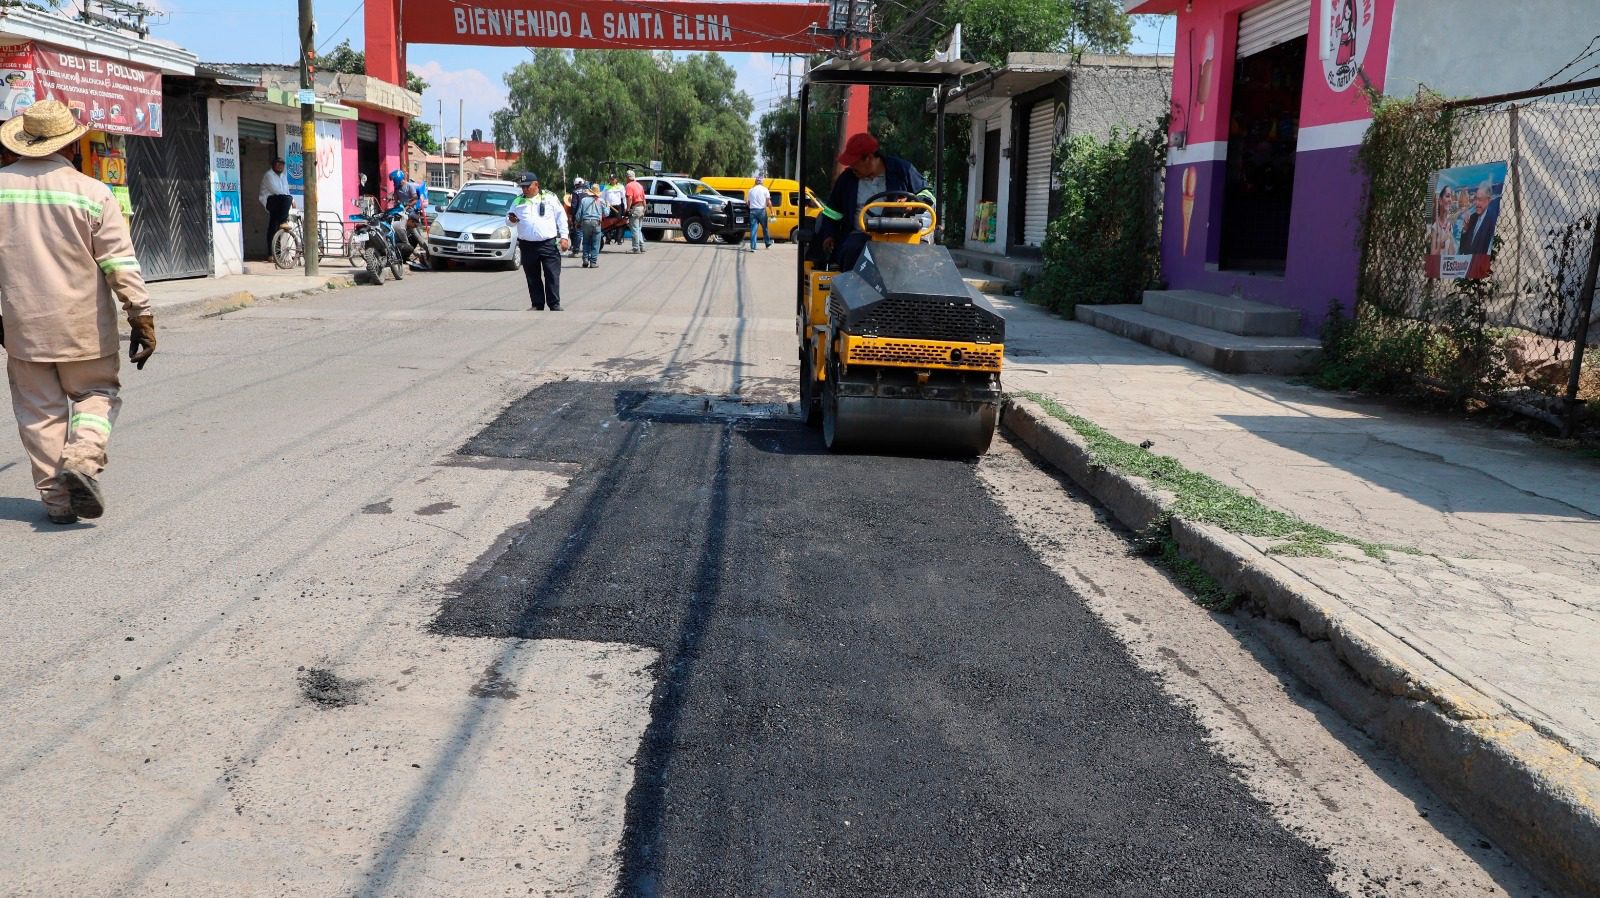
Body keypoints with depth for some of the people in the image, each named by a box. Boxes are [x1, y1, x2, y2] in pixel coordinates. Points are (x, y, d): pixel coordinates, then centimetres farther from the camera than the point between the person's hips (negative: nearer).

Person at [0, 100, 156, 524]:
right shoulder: (93, 193, -8)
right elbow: (121, 264, -9)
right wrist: (142, 316, -4)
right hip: (84, 327, -2)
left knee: (40, 410, 11)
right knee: (98, 393, 15)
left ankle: (56, 497, 12)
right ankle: (84, 457, -10)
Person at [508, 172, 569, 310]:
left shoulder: (550, 197, 4)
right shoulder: (519, 201, 11)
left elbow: (561, 217, 4)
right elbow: (509, 218, 18)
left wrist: (564, 237, -3)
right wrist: (511, 220, -7)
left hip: (549, 244, -3)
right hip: (527, 245, 3)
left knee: (552, 276, -3)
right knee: (533, 278, 7)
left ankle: (554, 305, 3)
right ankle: (537, 305, 15)